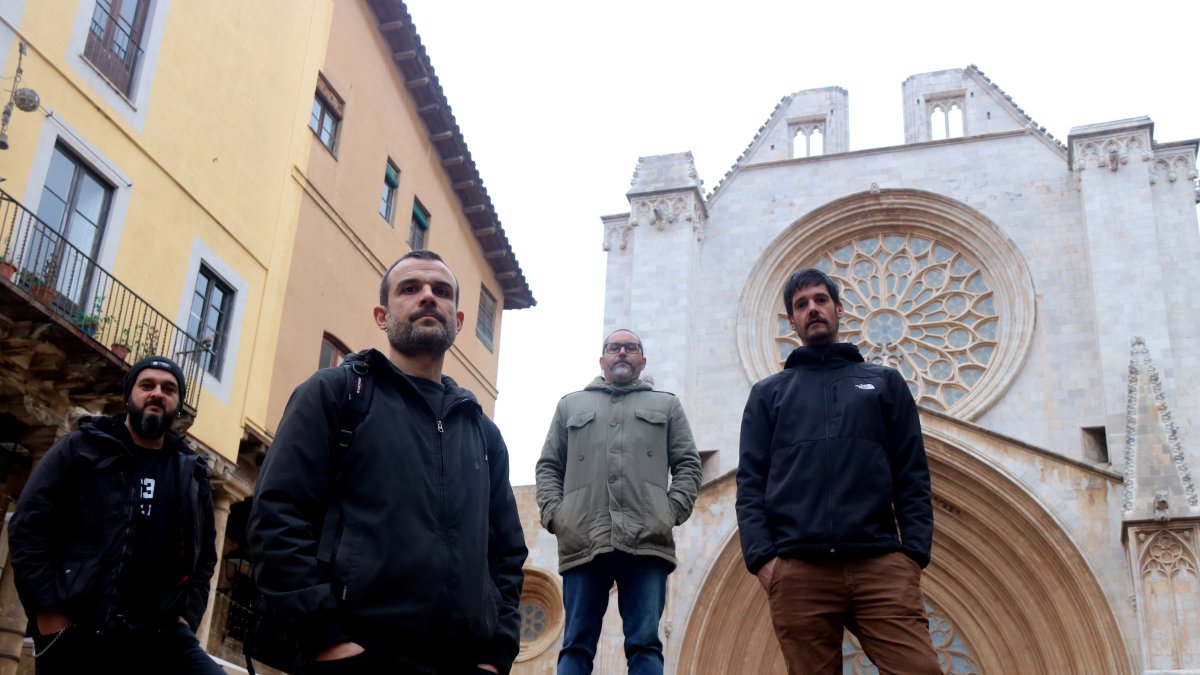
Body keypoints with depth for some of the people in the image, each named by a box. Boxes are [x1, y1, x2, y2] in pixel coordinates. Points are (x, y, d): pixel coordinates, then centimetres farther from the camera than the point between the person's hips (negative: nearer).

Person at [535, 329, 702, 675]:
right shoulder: (571, 405, 26)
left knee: (645, 644, -7)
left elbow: (688, 464, 15)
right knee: (577, 645, -3)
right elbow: (548, 466, 20)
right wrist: (553, 513, 2)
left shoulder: (666, 405, 23)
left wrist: (672, 511, -2)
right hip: (582, 541, 1)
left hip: (647, 542, -1)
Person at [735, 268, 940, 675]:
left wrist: (915, 552, -2)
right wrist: (761, 557, -5)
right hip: (798, 571, 0)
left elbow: (912, 477, 12)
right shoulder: (768, 394, 19)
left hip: (882, 565, 0)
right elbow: (751, 483, 10)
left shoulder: (885, 383, 20)